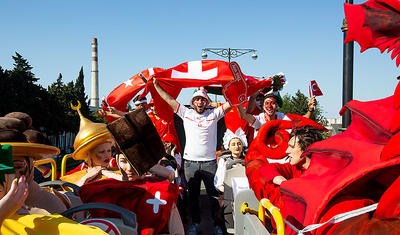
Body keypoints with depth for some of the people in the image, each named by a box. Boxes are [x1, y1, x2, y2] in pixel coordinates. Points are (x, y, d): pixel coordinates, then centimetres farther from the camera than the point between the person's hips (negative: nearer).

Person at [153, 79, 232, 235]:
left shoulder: (213, 114, 4)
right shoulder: (186, 113, 8)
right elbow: (169, 100, 8)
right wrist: (156, 85, 7)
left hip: (209, 162, -1)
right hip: (190, 162, 2)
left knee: (214, 195, 4)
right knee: (193, 195, 12)